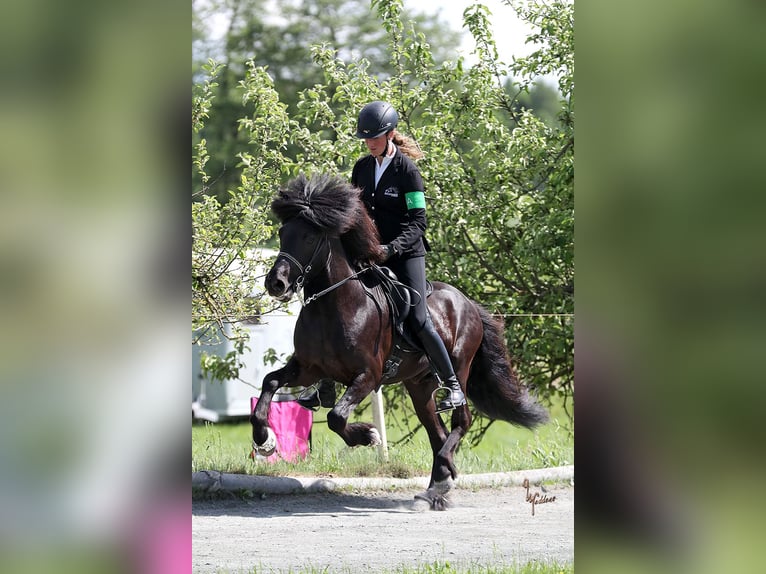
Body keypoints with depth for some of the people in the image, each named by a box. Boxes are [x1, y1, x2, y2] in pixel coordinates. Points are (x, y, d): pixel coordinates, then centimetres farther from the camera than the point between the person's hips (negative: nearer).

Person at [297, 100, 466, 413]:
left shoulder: (407, 170, -11)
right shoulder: (362, 168, 7)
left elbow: (418, 222, -14)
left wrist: (392, 248, -27)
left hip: (405, 255, -6)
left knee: (418, 320, -14)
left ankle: (452, 386, -2)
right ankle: (325, 390, 8)